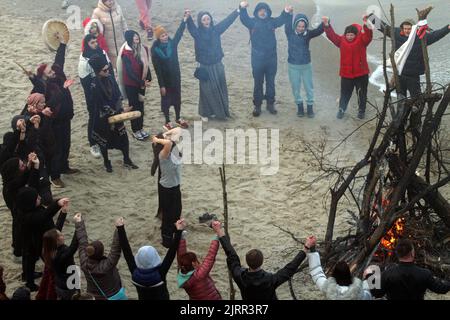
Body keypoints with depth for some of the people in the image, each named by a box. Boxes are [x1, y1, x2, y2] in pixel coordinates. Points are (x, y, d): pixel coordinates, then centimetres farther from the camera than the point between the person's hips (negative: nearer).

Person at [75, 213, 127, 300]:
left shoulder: (84, 263, -23)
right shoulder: (106, 266, -39)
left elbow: (82, 243, -15)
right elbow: (115, 250, -41)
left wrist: (78, 223, -5)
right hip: (114, 296, -5)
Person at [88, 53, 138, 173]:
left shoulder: (110, 78, -5)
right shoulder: (95, 86, -22)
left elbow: (118, 95, 6)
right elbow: (99, 105, -20)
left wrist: (119, 109, 1)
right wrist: (113, 112, -18)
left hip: (116, 114, 5)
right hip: (103, 117, -5)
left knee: (123, 136, 9)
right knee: (104, 140, 13)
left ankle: (127, 160, 25)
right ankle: (106, 162, 33)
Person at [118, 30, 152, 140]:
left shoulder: (142, 49, -3)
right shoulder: (126, 53, -21)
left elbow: (146, 65, 4)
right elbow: (129, 71, -23)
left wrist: (148, 79, -2)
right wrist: (142, 82, -25)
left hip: (141, 82, 6)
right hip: (131, 84, -6)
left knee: (140, 105, 16)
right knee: (134, 106, 6)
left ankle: (140, 128, 30)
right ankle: (135, 131, 20)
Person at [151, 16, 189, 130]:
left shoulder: (172, 44, -4)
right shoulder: (155, 50, -15)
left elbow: (178, 34, -16)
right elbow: (157, 69, -14)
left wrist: (184, 20, -28)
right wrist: (161, 85, -14)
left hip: (176, 77, 4)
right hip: (165, 79, -4)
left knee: (177, 98, 16)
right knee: (166, 100, 9)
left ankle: (178, 118, 35)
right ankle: (167, 122, 23)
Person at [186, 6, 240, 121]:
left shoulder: (215, 30, -1)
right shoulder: (197, 33, -10)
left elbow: (227, 20, -2)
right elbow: (191, 26, -30)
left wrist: (238, 10, -9)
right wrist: (188, 18, -51)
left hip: (217, 65, 3)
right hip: (205, 67, -3)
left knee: (220, 89, 11)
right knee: (207, 91, 5)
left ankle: (220, 111, 26)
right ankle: (205, 113, 20)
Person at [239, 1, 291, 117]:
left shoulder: (271, 21, 3)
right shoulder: (252, 22, -3)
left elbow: (281, 20, -14)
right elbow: (244, 19, -21)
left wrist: (286, 12, -38)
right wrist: (243, 8, -44)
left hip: (271, 58, 2)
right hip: (257, 58, -2)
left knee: (271, 82, 12)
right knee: (258, 83, 7)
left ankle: (270, 103, 25)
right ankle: (257, 105, 16)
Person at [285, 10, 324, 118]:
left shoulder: (308, 34, -9)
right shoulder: (290, 33, -9)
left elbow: (319, 30, -22)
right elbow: (287, 25, -25)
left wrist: (325, 23, -43)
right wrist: (289, 14, -42)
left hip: (306, 65, 1)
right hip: (293, 66, -1)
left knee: (309, 87, 9)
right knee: (295, 88, 10)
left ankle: (310, 107, 23)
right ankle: (299, 106, 28)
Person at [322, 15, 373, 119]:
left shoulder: (361, 40, -6)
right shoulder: (341, 40, 0)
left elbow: (368, 36, -25)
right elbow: (332, 35, -10)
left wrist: (366, 25, -44)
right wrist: (327, 25, -26)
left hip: (361, 73, -1)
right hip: (346, 74, 1)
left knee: (362, 93, 10)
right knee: (345, 93, 12)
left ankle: (362, 111, 28)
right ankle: (341, 109, 30)